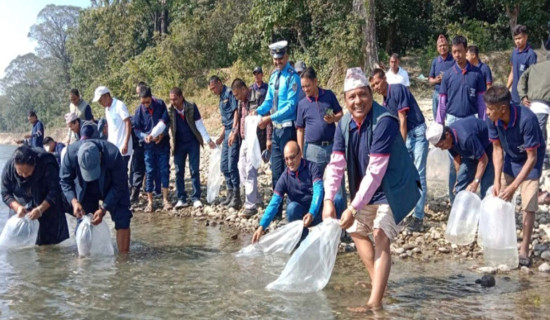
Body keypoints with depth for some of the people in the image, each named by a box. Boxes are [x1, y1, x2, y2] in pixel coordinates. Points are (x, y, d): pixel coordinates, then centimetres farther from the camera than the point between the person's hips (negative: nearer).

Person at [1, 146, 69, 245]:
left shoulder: (47, 165, -30)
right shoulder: (9, 167, -20)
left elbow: (54, 192, -26)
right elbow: (6, 194, -13)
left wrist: (40, 209, -38)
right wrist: (17, 207, -31)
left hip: (46, 206, -2)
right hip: (22, 208, 2)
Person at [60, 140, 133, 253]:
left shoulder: (113, 155, -38)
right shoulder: (71, 152, -32)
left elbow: (119, 186, -24)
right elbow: (65, 180, -15)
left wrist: (103, 209, -28)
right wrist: (74, 201, -30)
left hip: (111, 189, -2)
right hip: (86, 191, 2)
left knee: (122, 220, -14)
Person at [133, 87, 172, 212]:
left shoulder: (160, 104, -5)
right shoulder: (139, 110, -5)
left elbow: (166, 121, -3)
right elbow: (136, 128, 0)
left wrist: (162, 134, -18)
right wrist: (144, 136, -19)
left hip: (163, 143, 0)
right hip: (149, 145, 0)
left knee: (165, 170, 1)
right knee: (150, 172, 1)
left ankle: (165, 198, 11)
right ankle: (150, 201, 9)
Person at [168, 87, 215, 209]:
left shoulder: (191, 107, -11)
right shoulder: (169, 110, -8)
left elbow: (199, 124, -7)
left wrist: (208, 139, -9)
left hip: (193, 142, -2)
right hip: (178, 144, 2)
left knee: (194, 171, 0)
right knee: (179, 172, 4)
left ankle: (196, 198, 5)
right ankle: (181, 199, 12)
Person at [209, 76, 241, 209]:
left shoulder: (229, 93, -7)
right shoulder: (222, 98, 20)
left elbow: (236, 112, -15)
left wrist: (233, 132, -22)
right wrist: (221, 136, 26)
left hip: (233, 133, -10)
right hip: (227, 133, 10)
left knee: (232, 165, -10)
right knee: (224, 166, 12)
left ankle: (236, 196, -4)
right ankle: (230, 194, 20)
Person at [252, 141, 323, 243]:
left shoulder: (312, 167, -12)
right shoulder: (284, 178, -8)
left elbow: (318, 190, -24)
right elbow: (274, 203, -14)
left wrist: (311, 213, -41)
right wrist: (262, 226, -28)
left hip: (316, 211, -1)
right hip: (299, 212, 1)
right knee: (292, 207, -34)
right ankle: (302, 237, -9)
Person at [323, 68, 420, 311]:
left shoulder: (384, 122, -29)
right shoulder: (344, 124, -6)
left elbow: (375, 171, -33)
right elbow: (336, 164, -9)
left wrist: (354, 208, -34)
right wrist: (329, 200, -23)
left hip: (393, 187, -8)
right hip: (366, 190, 8)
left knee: (381, 238, -19)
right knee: (356, 230, 18)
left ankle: (375, 302, -21)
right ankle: (377, 281, 35)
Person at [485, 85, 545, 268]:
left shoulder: (527, 119, -37)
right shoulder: (493, 120, -23)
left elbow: (532, 158, -30)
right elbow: (497, 149, -9)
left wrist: (514, 186, -33)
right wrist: (497, 181, -17)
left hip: (530, 161, -5)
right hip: (509, 159, 5)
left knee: (528, 206, -8)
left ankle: (524, 250, 2)